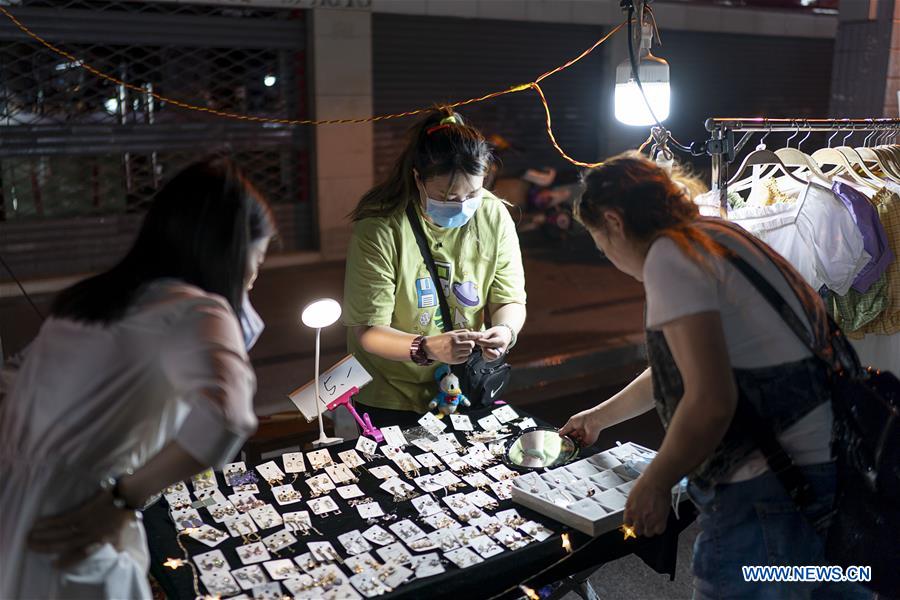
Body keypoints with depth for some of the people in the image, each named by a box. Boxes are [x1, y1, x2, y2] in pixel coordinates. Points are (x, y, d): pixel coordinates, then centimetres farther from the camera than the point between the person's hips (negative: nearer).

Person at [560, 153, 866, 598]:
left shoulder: (668, 255, -15)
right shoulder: (713, 238, 17)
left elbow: (710, 400, -25)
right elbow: (677, 370, 29)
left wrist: (654, 483, -9)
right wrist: (598, 418, 40)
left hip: (771, 488, -10)